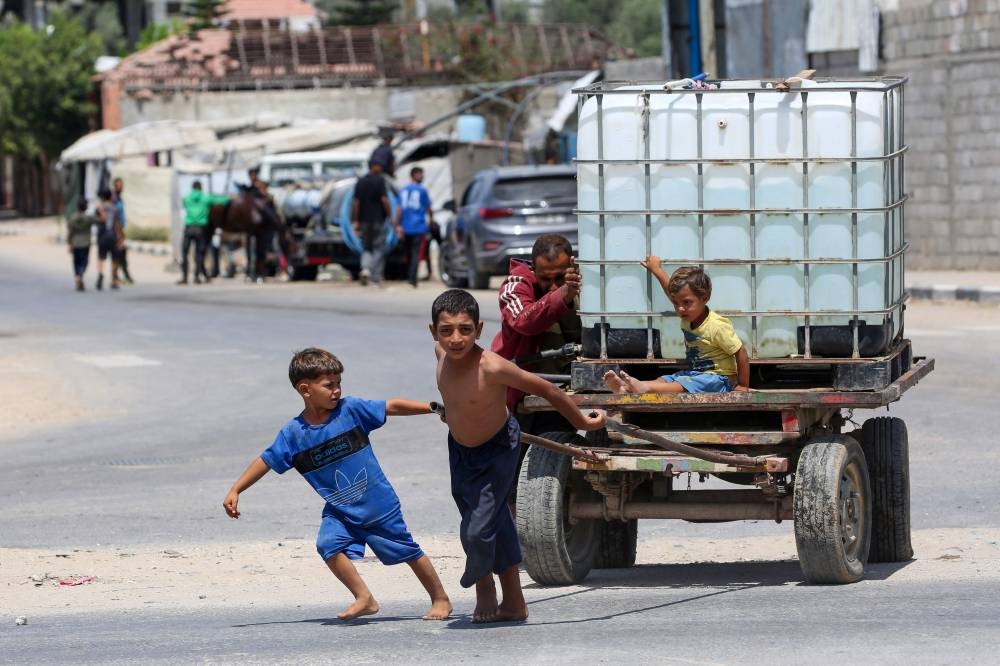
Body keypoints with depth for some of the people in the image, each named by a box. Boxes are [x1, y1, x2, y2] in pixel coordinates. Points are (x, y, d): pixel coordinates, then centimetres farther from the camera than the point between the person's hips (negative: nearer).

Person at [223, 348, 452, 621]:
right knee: (329, 544, -23)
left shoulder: (350, 409, -12)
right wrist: (235, 491, -6)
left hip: (379, 504, -1)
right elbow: (266, 462, -2)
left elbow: (393, 407, -7)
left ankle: (440, 599, 26)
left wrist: (433, 407, -8)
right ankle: (364, 599, -10)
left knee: (408, 551, 7)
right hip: (340, 511, 1)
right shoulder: (293, 434, -9)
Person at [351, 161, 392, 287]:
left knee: (366, 248, 12)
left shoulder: (360, 182, 6)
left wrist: (355, 221, 7)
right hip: (378, 220, -4)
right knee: (378, 249, 4)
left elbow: (355, 202, 4)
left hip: (364, 220, 4)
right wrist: (390, 215, -5)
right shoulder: (380, 180, -8)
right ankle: (376, 277, 1)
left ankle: (365, 269, -13)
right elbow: (384, 200, -15)